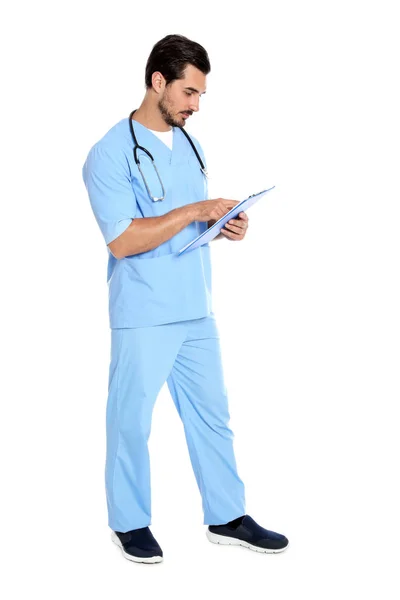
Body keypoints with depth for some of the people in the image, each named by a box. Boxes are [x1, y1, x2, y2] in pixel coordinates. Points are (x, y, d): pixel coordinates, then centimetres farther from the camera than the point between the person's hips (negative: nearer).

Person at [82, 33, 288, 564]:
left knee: (212, 416, 13)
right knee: (131, 420, 6)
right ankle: (129, 522, 23)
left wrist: (225, 224, 0)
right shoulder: (111, 153, -12)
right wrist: (194, 211, -21)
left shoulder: (190, 147, 12)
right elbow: (122, 240, -20)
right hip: (143, 318, -7)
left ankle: (227, 518, 25)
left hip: (197, 312, 7)